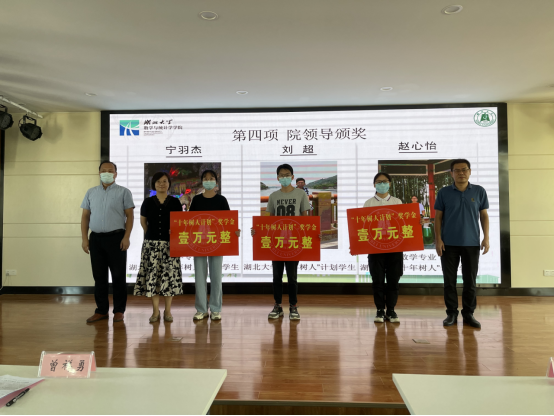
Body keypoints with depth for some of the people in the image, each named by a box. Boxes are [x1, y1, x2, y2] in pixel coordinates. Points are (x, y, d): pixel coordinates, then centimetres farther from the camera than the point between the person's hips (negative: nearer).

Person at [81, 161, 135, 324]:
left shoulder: (123, 192, 3)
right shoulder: (91, 192, 14)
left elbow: (130, 216, -2)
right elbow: (85, 216, 13)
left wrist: (126, 237, -12)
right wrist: (84, 238, 3)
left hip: (116, 237, -3)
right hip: (96, 238, 4)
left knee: (118, 276, 2)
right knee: (99, 276, 8)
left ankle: (119, 311, 11)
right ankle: (101, 310, 18)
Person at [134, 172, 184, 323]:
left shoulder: (175, 202, 4)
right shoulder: (148, 202, 7)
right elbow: (143, 221, 17)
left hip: (170, 244, -1)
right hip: (151, 244, 1)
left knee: (169, 275, -1)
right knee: (152, 275, -1)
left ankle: (168, 311, 10)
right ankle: (155, 311, 10)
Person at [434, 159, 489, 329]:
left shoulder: (479, 191, 3)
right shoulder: (444, 193, 0)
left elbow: (484, 215, 7)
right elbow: (438, 217, 3)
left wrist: (486, 238, -1)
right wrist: (438, 239, -5)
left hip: (472, 243, 1)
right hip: (449, 243, 0)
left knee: (470, 280, 7)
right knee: (449, 280, 5)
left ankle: (469, 314, 19)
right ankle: (451, 313, 16)